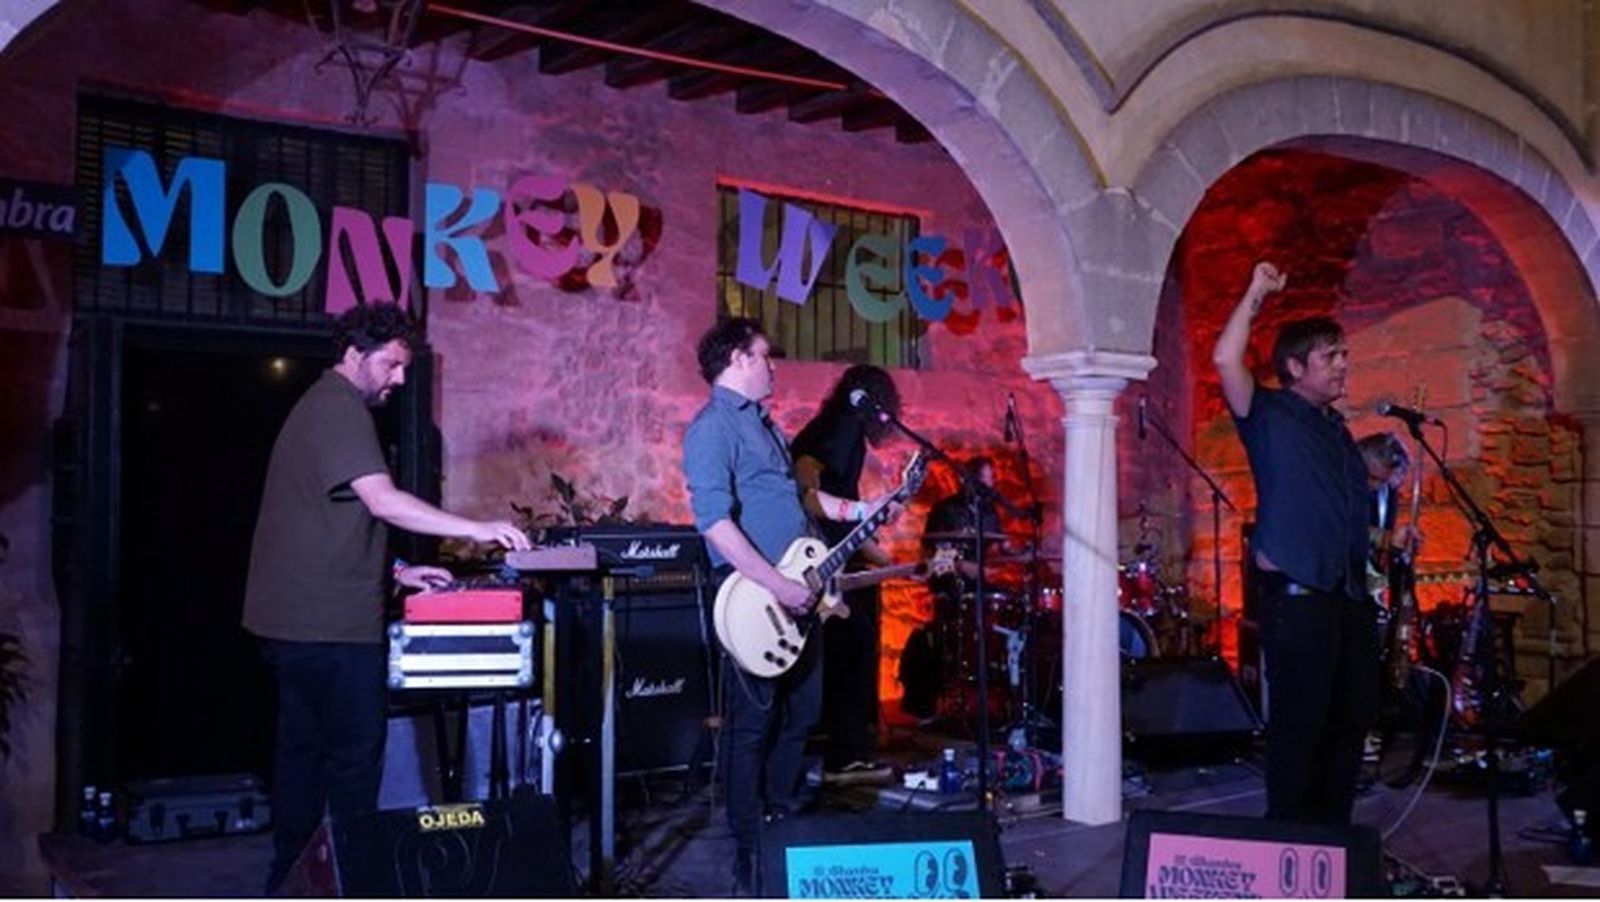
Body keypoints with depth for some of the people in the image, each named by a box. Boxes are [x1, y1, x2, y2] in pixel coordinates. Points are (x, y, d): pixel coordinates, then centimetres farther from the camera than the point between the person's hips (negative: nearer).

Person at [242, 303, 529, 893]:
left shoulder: (323, 406, 21)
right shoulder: (340, 408, -13)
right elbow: (383, 501, -24)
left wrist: (397, 571, 17)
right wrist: (476, 529, -23)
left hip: (295, 619, 11)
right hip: (331, 623, -11)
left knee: (303, 752, 15)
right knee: (355, 755, -3)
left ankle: (289, 879, 23)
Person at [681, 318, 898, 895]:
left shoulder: (763, 423, 18)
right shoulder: (712, 428, -14)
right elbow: (715, 522, -23)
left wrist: (859, 511, 21)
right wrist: (777, 586, -24)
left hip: (796, 596, 10)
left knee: (801, 714, 18)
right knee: (753, 727, -1)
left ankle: (787, 825, 33)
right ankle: (750, 858, 10)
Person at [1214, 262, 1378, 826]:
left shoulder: (1338, 431, 20)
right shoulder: (1269, 415, -1)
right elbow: (1226, 361, -18)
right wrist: (1255, 294, -12)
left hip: (1350, 596, 8)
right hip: (1297, 595, -8)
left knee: (1353, 718, 11)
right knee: (1299, 721, -4)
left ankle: (1331, 831, 23)